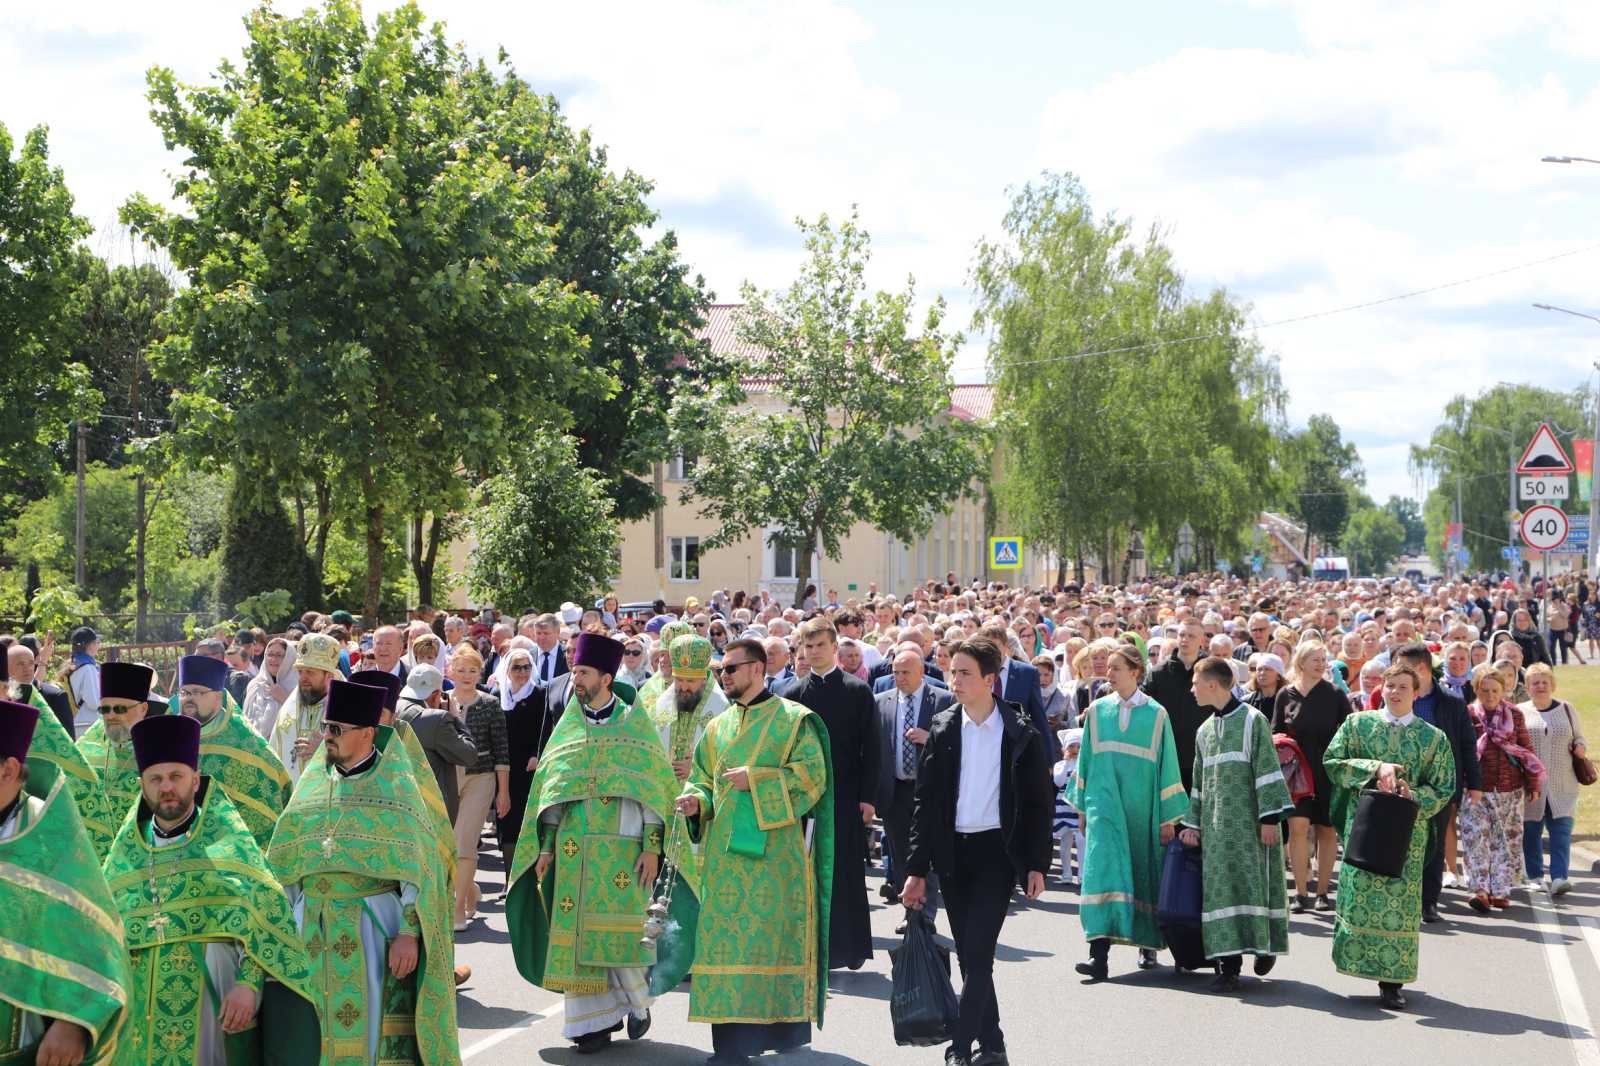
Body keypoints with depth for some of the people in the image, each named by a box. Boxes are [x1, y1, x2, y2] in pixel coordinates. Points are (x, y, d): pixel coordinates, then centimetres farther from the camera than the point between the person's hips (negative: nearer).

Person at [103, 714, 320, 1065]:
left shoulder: (226, 837, 1)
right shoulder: (125, 851, 12)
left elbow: (265, 914, -5)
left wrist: (248, 983, -16)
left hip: (208, 993, -3)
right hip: (141, 1004, 3)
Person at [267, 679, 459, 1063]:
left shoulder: (395, 785, -3)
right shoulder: (312, 784, 10)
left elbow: (418, 869, -7)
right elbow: (285, 867, 14)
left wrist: (409, 933, -15)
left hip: (373, 929, -4)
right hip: (312, 929, 5)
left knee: (375, 1030, -3)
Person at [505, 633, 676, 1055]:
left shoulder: (635, 725, 1)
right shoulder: (567, 727, 10)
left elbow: (654, 788, -1)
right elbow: (549, 790, 11)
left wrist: (651, 847, -8)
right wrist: (545, 846, 4)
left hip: (620, 848, -3)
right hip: (572, 850, 3)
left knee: (618, 930, -8)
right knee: (576, 934, 1)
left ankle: (637, 1001, 16)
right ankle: (592, 1020, 8)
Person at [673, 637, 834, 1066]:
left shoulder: (794, 719, -1)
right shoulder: (719, 727, 16)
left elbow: (812, 775, -9)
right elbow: (705, 780, 17)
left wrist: (754, 780, -14)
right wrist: (696, 801, -5)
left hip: (775, 851, -5)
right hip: (726, 853, 5)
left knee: (772, 932, -6)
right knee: (728, 936, 0)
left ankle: (781, 1024, 1)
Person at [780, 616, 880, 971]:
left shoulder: (858, 690, 3)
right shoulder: (792, 692, 5)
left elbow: (870, 747, 1)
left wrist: (868, 796, -5)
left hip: (846, 795, -1)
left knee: (848, 872, 2)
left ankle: (851, 948, 11)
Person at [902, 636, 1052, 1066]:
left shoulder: (1020, 733, -3)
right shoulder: (943, 729, 5)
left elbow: (1040, 802, 1)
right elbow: (925, 801, 6)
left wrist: (1036, 864, -4)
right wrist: (917, 869, 2)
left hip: (997, 852, -4)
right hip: (952, 853, 4)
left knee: (978, 952, -12)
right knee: (970, 957, 8)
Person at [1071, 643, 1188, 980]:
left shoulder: (1156, 714, 0)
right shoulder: (1098, 711, 6)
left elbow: (1167, 764, 2)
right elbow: (1086, 760, 12)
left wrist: (1168, 817, 0)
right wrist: (1081, 806, 11)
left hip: (1141, 804, 0)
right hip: (1105, 802, 1)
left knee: (1144, 871, 8)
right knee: (1103, 864, -14)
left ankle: (1147, 944, 28)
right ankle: (1100, 951, -21)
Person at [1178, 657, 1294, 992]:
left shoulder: (1253, 720, -4)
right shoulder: (1205, 731, 16)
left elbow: (1267, 771, -9)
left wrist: (1269, 818, -15)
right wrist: (1193, 823, 13)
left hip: (1249, 820, -5)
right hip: (1216, 824, 5)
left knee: (1252, 882, -7)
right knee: (1220, 888, -2)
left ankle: (1265, 946, 13)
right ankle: (1228, 964, -3)